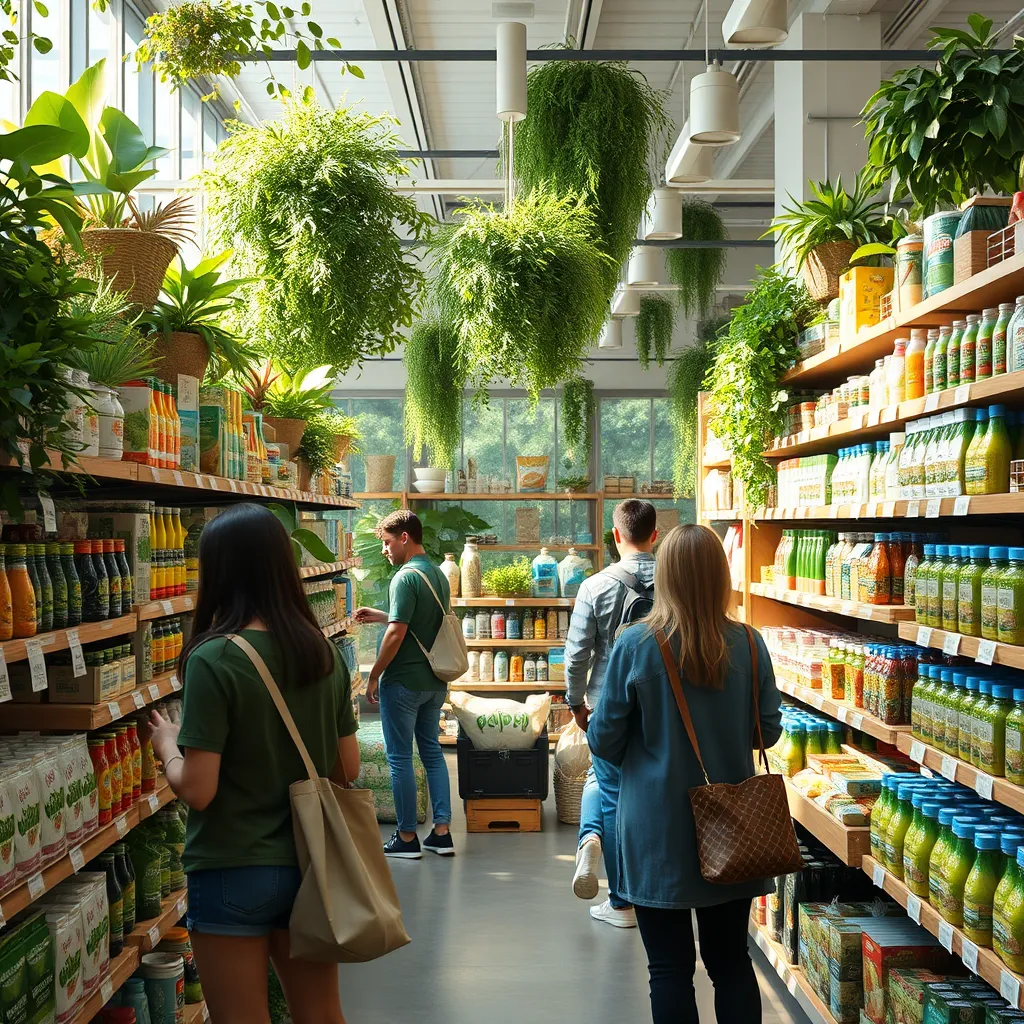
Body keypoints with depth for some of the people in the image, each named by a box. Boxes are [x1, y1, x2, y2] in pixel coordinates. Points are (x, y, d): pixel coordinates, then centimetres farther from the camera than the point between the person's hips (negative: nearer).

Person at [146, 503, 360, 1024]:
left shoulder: (214, 659, -19)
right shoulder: (324, 653, -2)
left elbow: (197, 790, -19)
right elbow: (348, 769, 4)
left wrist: (168, 745, 0)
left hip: (234, 872, -5)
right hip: (309, 863, 5)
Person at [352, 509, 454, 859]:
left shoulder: (406, 577, -18)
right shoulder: (439, 575, 9)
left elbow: (397, 634, -21)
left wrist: (374, 676, -12)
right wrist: (379, 615, 18)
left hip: (403, 682, -8)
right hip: (435, 681, 8)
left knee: (400, 757, 2)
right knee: (432, 751, 14)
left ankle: (407, 838, 9)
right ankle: (442, 832, 15)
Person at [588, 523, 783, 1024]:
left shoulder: (635, 645, -15)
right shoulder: (748, 644, -8)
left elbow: (604, 741, -8)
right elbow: (768, 730, 3)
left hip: (659, 833, -3)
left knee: (670, 967, 10)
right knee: (731, 961, 17)